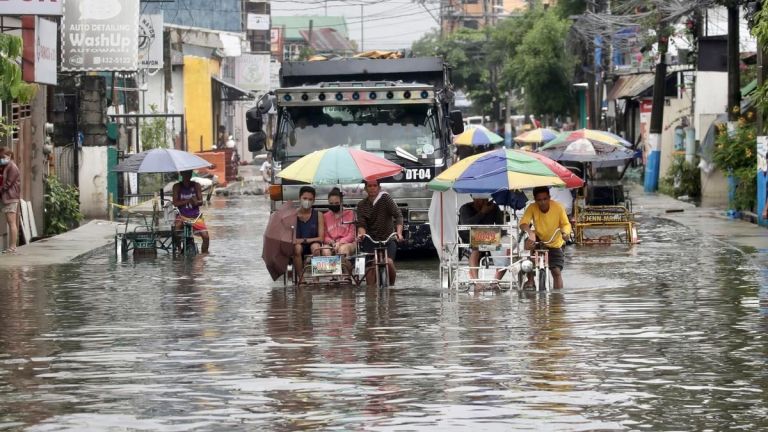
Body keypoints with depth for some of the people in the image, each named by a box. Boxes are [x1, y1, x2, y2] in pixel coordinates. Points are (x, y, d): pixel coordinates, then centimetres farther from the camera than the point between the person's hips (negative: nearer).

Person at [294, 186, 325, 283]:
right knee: (297, 248, -35)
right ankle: (301, 278, -27)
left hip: (312, 243, 0)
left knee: (316, 247, -34)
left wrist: (304, 240, -15)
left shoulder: (318, 215, 2)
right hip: (297, 244, 0)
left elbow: (321, 238, -3)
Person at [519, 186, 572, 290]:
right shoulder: (532, 208, -21)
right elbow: (523, 223, -30)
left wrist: (565, 232, -41)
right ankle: (530, 280, -20)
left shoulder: (558, 207, -21)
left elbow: (566, 224, -17)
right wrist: (530, 232, -52)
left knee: (557, 272, -7)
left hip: (555, 245, 0)